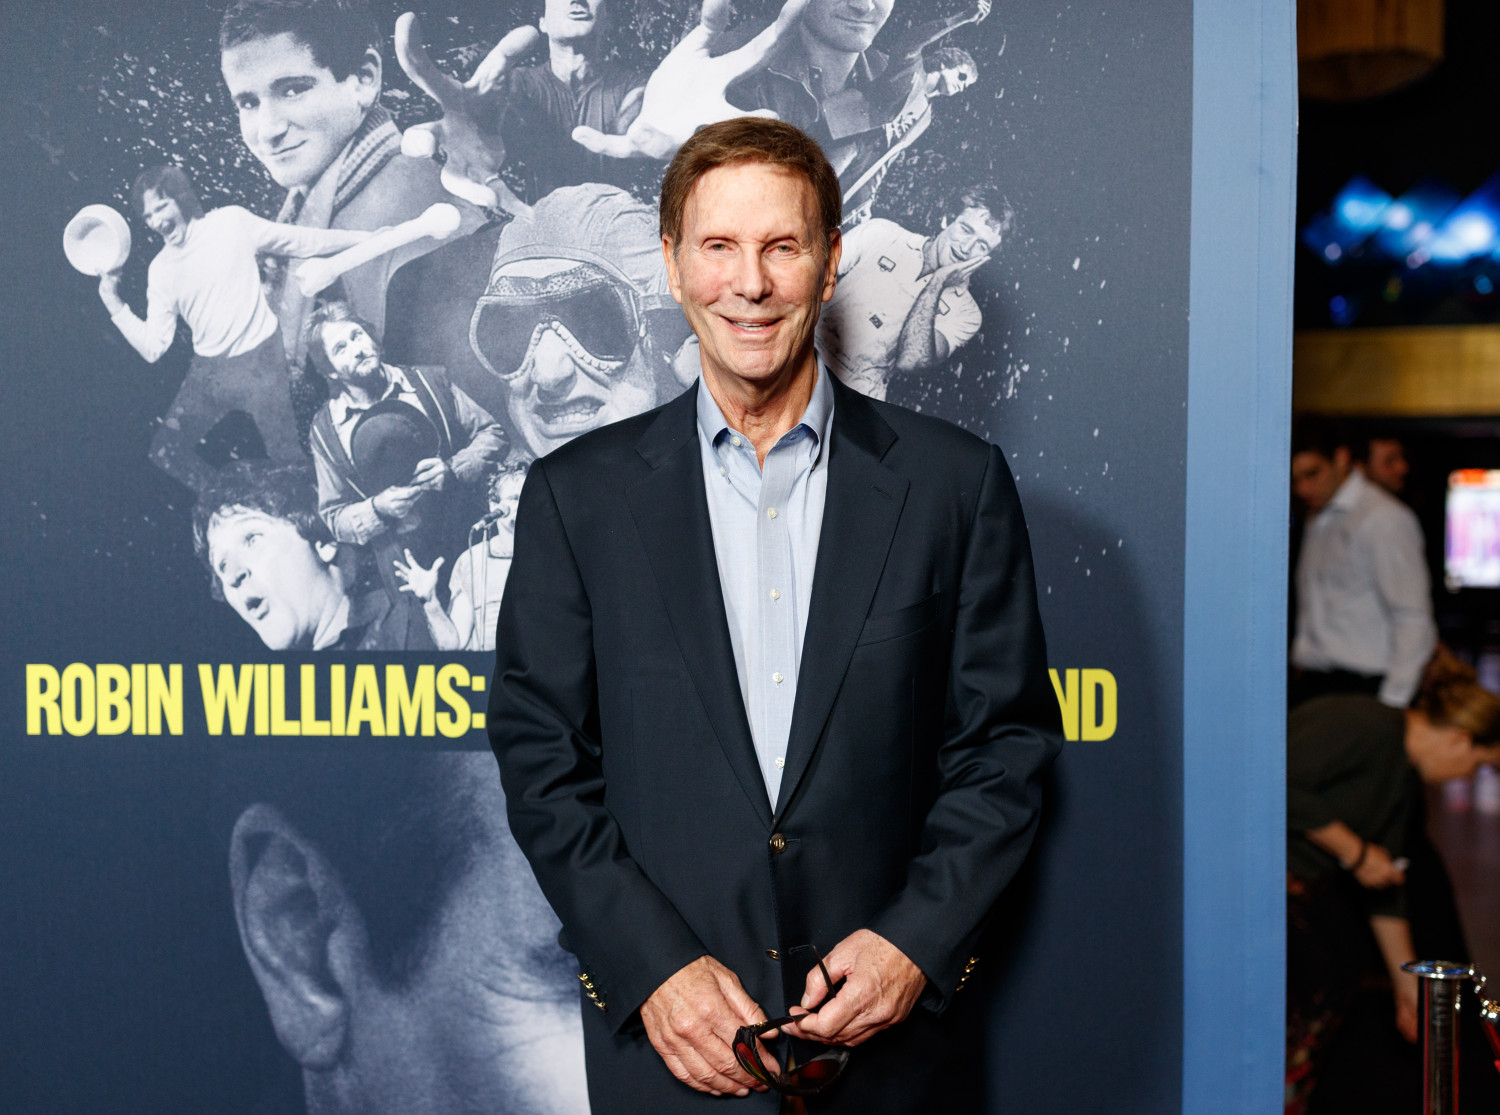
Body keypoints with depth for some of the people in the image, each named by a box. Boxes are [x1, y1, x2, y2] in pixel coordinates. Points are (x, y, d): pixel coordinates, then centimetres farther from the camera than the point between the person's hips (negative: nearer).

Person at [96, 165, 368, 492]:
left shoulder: (232, 222, -5)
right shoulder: (160, 270, 2)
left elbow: (303, 242, 3)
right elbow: (153, 348, -1)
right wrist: (112, 301, -11)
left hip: (259, 362, -4)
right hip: (208, 372, 4)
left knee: (286, 456, -2)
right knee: (165, 451, 0)